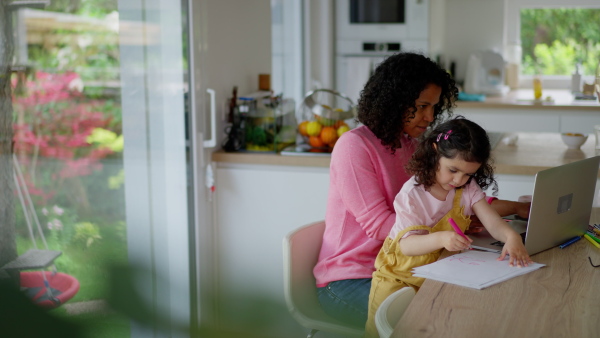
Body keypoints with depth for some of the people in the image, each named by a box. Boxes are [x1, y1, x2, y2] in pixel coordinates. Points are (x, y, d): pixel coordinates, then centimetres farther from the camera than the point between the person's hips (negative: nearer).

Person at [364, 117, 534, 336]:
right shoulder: (412, 194, -15)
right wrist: (441, 238, -43)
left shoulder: (468, 188, -1)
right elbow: (406, 245, -24)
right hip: (400, 276, -3)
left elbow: (492, 222, -13)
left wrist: (512, 237, -36)